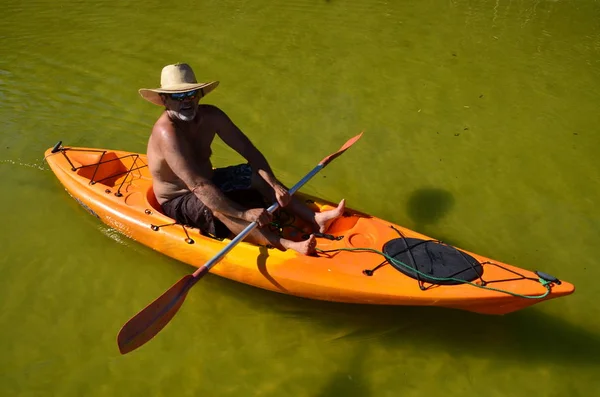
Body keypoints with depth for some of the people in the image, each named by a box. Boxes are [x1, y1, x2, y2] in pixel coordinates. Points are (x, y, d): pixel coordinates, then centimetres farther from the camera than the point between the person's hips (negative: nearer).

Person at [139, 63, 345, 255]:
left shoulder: (210, 116, -9)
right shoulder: (166, 132, -30)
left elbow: (248, 150, -8)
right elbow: (197, 185, -38)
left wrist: (274, 184, -22)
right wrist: (244, 214, -43)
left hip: (208, 181, 7)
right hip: (177, 203, -7)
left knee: (257, 175, -10)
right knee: (218, 208, -36)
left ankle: (314, 218, -21)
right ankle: (286, 246, -50)